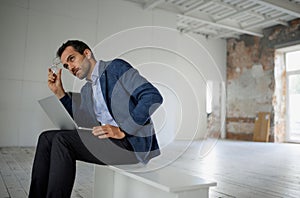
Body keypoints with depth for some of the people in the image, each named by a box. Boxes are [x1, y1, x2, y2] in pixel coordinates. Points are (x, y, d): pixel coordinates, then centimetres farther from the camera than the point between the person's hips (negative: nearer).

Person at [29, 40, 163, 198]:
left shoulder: (116, 67, -2)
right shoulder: (87, 89, 22)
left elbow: (153, 97, -14)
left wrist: (122, 130, -20)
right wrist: (59, 92, 16)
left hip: (132, 142, -8)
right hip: (107, 138, 8)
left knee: (63, 139, -21)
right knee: (46, 138, 0)